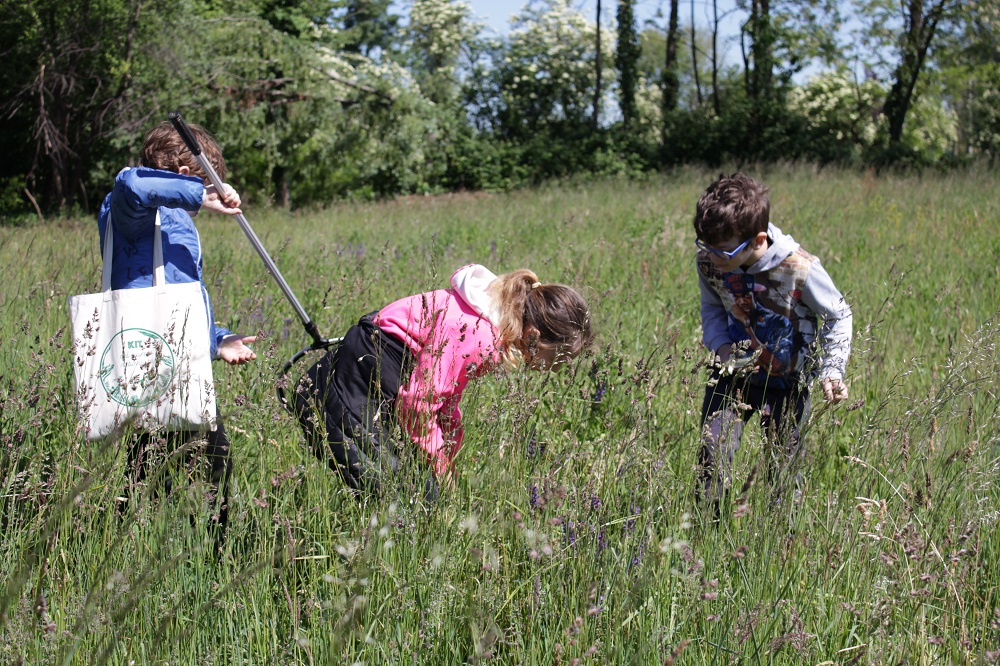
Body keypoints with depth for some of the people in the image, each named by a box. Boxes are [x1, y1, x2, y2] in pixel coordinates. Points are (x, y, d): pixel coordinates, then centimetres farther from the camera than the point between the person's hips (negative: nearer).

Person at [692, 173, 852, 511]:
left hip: (787, 380, -2)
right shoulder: (709, 262, -17)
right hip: (733, 372, 2)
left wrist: (832, 370, -15)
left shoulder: (799, 269, -28)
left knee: (785, 464, 8)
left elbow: (838, 315, -9)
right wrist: (721, 345, -13)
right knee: (712, 456, -8)